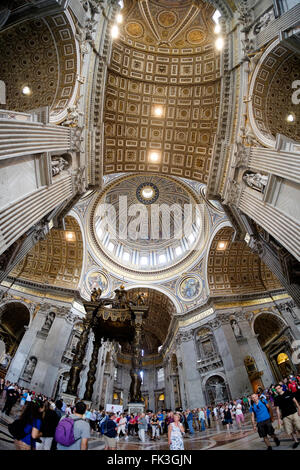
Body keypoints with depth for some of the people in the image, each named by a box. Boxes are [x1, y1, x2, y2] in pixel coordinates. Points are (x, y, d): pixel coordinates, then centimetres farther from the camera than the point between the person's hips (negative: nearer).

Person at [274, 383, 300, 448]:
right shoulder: (277, 398, 2)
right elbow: (277, 409, 4)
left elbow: (295, 401, 4)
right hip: (285, 416, 1)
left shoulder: (288, 393, -1)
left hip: (294, 413, -1)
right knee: (290, 430, 2)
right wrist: (279, 419, 2)